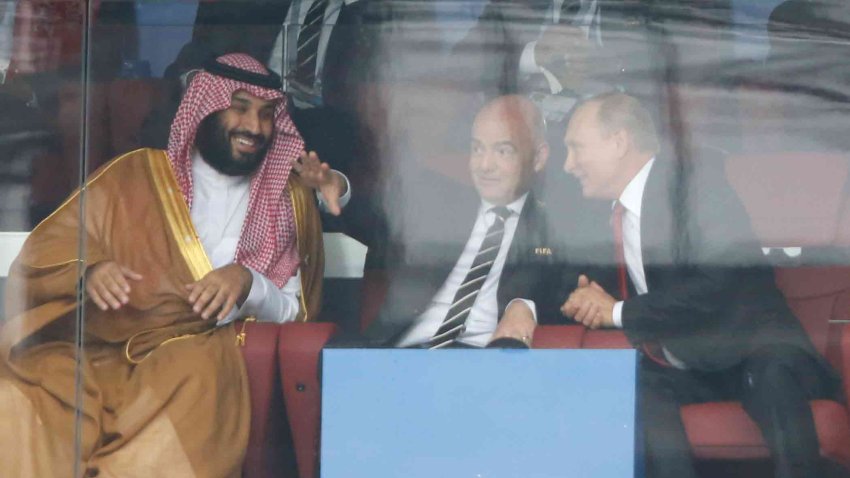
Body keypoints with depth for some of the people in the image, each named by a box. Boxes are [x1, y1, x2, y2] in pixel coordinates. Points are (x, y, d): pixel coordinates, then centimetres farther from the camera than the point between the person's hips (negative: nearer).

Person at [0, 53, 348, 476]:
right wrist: (88, 269, -16)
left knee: (195, 380, -36)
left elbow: (293, 312, 10)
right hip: (107, 346, 0)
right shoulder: (135, 173, 12)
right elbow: (45, 250, 7)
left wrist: (249, 284, -12)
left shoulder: (289, 200, 14)